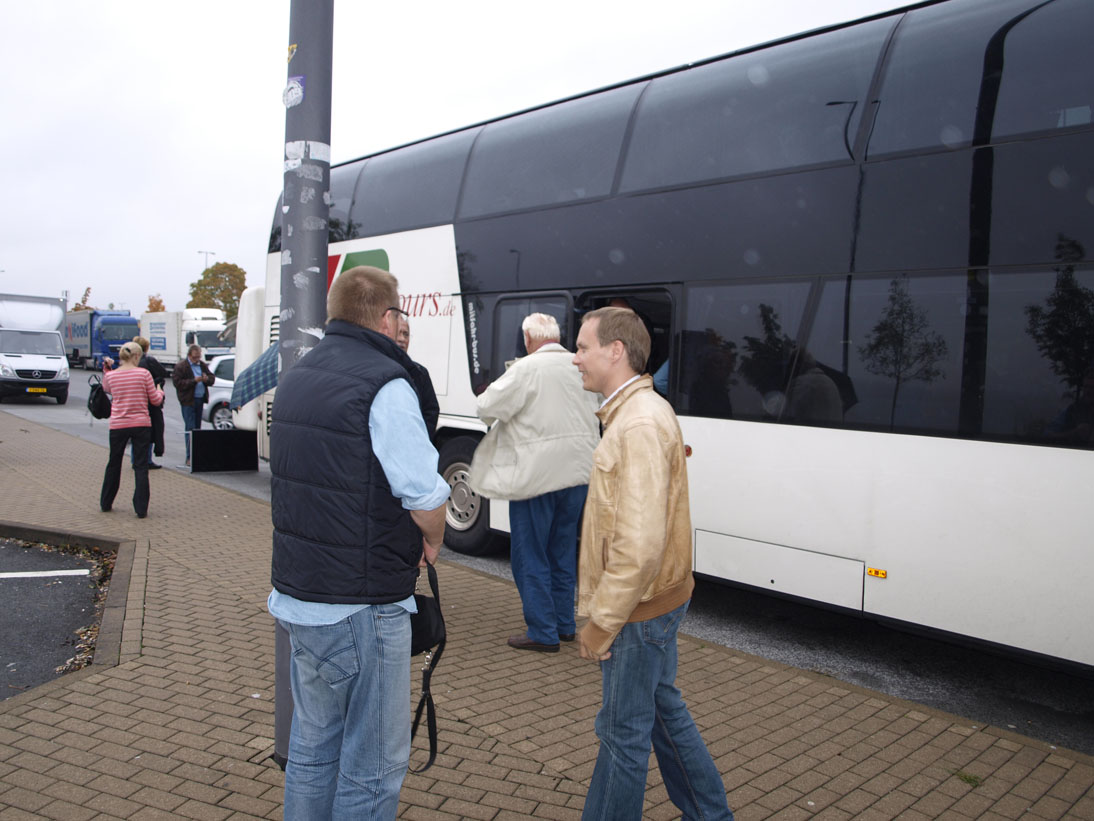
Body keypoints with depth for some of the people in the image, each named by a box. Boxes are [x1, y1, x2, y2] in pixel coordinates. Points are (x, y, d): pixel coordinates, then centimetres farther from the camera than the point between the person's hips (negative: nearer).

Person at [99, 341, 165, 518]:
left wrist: (106, 368, 19)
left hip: (118, 426, 2)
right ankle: (141, 509, -2)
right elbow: (155, 400, -3)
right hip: (141, 424, -2)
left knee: (114, 464, 19)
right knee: (141, 466, 1)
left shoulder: (111, 375, -2)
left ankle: (105, 503, 32)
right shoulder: (144, 374, -8)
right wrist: (160, 392, 18)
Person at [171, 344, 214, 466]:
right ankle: (190, 457, -7)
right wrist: (194, 380, -22)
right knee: (190, 428, -8)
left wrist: (207, 379, -6)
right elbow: (178, 383, -14)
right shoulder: (181, 366, -7)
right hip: (188, 401, -6)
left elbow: (212, 377, 17)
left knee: (197, 428, 10)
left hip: (200, 399, 6)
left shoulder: (202, 365, 13)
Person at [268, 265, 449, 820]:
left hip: (295, 592, 9)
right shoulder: (385, 384, -18)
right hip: (362, 607, -9)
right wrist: (432, 541, -2)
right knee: (373, 765, 6)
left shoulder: (297, 376, 11)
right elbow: (424, 494, -23)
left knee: (312, 747, 22)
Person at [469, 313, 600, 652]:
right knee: (563, 553, 18)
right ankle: (565, 624, 27)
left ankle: (543, 632, 9)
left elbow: (488, 409, -14)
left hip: (536, 477, -7)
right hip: (577, 473, 7)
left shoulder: (526, 369, -14)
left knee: (530, 556, 5)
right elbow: (597, 411, 17)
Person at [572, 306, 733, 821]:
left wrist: (600, 622, -20)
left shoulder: (640, 425, -24)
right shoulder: (638, 411, 10)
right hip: (656, 602, 10)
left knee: (623, 732, 6)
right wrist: (600, 606, 19)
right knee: (664, 711, 23)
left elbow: (640, 545, -29)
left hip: (638, 610, -10)